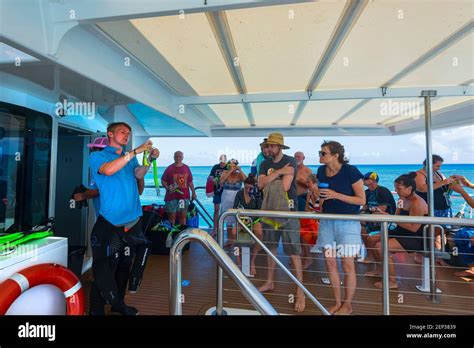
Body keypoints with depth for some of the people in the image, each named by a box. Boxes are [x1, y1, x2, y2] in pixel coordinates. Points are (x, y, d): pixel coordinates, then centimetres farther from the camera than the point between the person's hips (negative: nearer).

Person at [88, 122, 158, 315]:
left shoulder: (130, 157, 14)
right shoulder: (97, 156, 0)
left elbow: (138, 174, -3)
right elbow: (108, 169, -22)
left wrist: (149, 159, -18)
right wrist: (136, 151, -23)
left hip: (133, 220, 6)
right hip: (110, 222, -5)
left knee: (125, 264, 18)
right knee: (104, 268, 2)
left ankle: (118, 303, 36)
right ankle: (96, 310, 22)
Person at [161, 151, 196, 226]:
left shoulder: (186, 168, 9)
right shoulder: (170, 168, 0)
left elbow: (190, 182, 12)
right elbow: (163, 181, 1)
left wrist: (193, 192, 8)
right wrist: (167, 188, -16)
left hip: (184, 196, 3)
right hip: (172, 196, -2)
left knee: (183, 216, 8)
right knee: (172, 216, 3)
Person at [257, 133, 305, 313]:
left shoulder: (290, 161, -8)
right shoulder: (265, 164, 8)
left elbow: (285, 186, -18)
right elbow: (260, 184, -7)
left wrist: (269, 182, -4)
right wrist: (278, 173, -16)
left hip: (288, 211, -5)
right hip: (270, 210, 6)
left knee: (293, 252, 0)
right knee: (271, 247, 16)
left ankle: (300, 291, 15)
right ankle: (270, 282, 34)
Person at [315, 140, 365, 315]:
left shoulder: (351, 171, -13)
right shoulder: (321, 171, 4)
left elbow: (362, 200, -12)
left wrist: (336, 195, -21)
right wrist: (319, 195, 1)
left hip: (347, 222, -5)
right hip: (327, 221, 5)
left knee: (347, 265, 7)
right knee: (330, 263, 11)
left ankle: (348, 304, 30)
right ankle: (337, 302, 32)